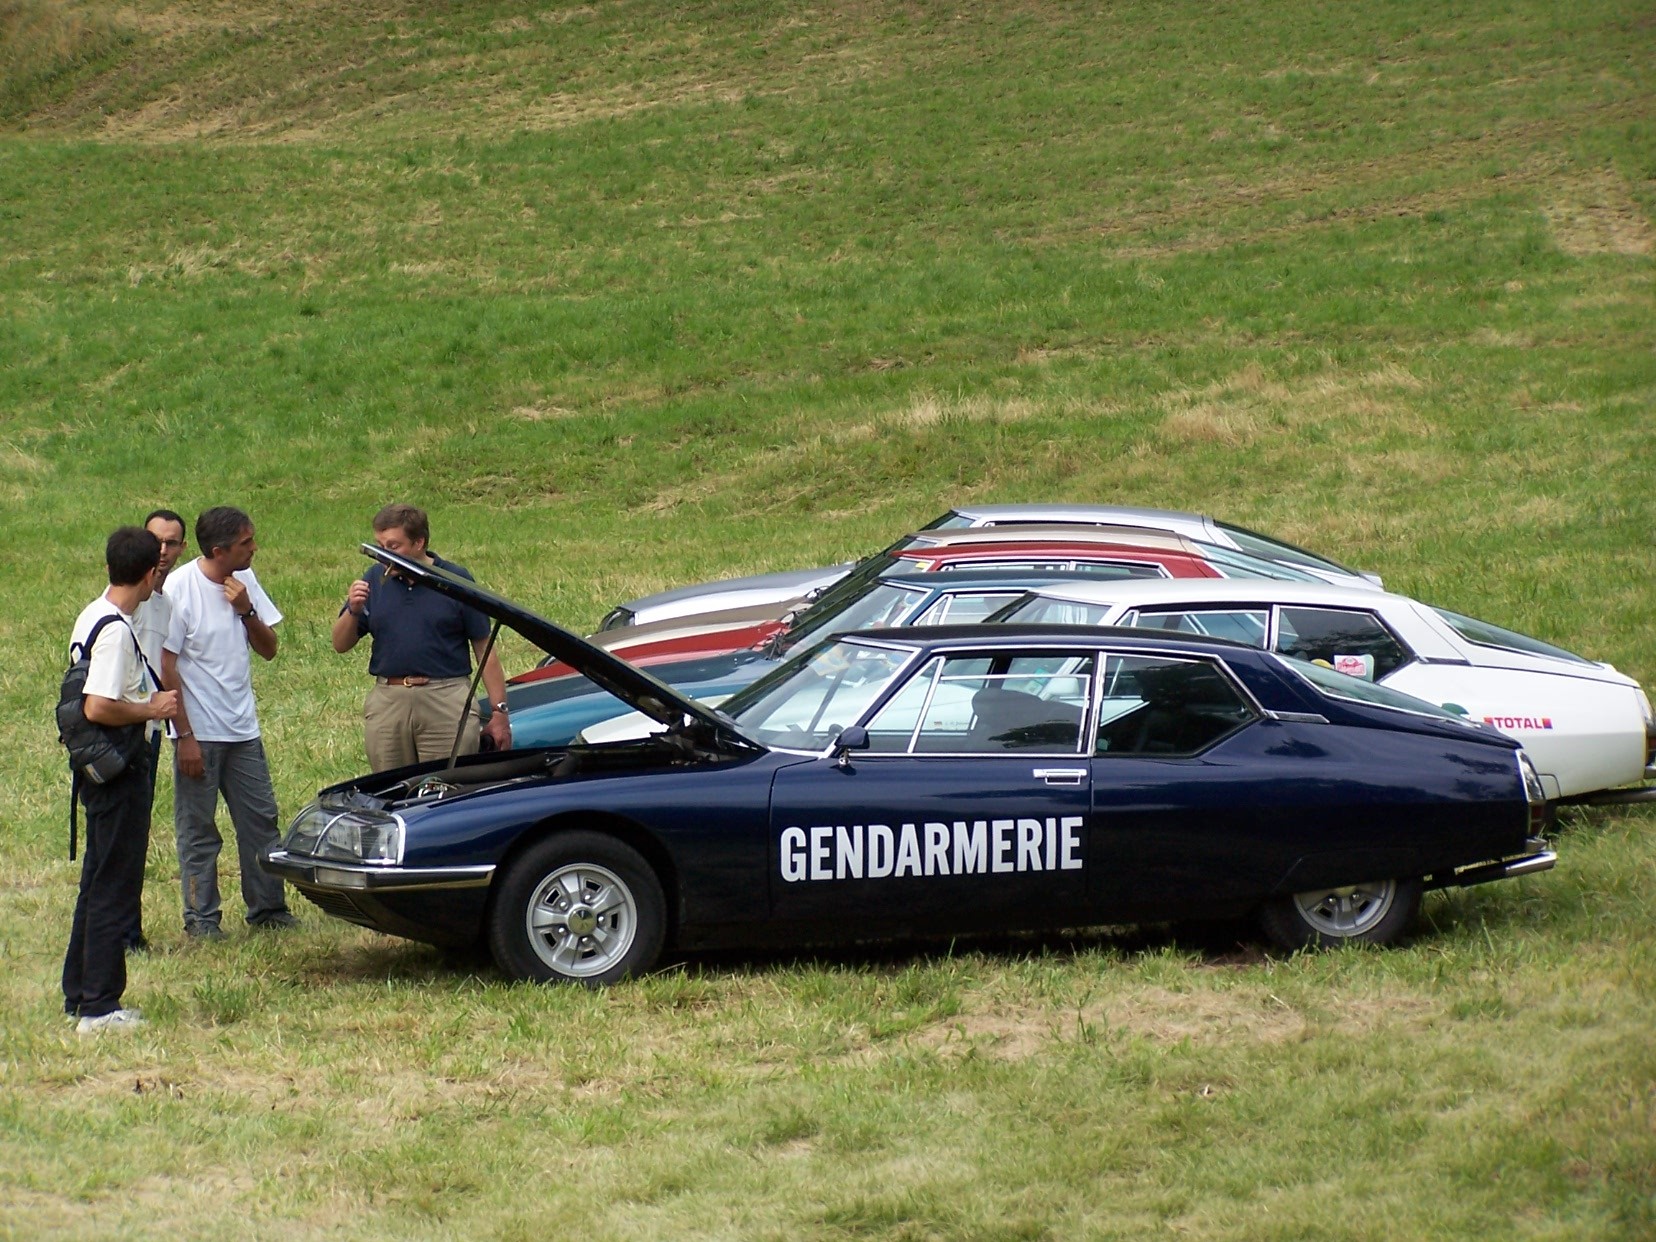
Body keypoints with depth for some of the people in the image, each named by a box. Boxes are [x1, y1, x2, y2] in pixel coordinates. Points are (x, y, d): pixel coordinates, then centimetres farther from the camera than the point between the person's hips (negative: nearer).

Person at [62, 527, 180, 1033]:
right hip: (119, 770, -10)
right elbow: (98, 708, -27)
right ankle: (99, 1006, -1)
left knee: (97, 882, 17)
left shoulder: (93, 616, 10)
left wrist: (146, 700, 16)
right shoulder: (117, 630, -21)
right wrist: (152, 709, -14)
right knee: (114, 888, -4)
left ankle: (78, 994, 24)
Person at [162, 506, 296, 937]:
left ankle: (267, 908, 18)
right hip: (198, 733, -6)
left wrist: (246, 610, -12)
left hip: (242, 729, 6)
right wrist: (184, 736, -15)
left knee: (260, 820, 8)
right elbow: (165, 666, -13)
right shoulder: (179, 588, -15)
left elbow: (269, 649, 7)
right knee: (198, 829, 3)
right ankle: (201, 918, 11)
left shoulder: (245, 581, 3)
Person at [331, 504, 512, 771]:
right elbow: (341, 644, 9)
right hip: (387, 703, 3)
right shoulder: (374, 581, 7)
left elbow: (484, 649, 1)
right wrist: (353, 610, -11)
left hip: (446, 699, -3)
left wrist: (498, 711, -3)